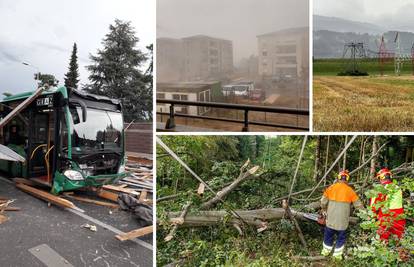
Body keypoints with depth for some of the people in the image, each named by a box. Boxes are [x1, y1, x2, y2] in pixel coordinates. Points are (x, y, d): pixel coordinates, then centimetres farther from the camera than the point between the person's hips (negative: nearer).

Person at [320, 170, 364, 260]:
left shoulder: (331, 188, -4)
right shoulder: (350, 190, -6)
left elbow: (323, 202, -2)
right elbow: (358, 205, 0)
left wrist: (324, 210, 17)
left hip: (331, 218, 1)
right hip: (342, 220, -1)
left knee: (328, 235, 19)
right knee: (341, 236, 17)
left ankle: (326, 251, 32)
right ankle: (337, 254, 24)